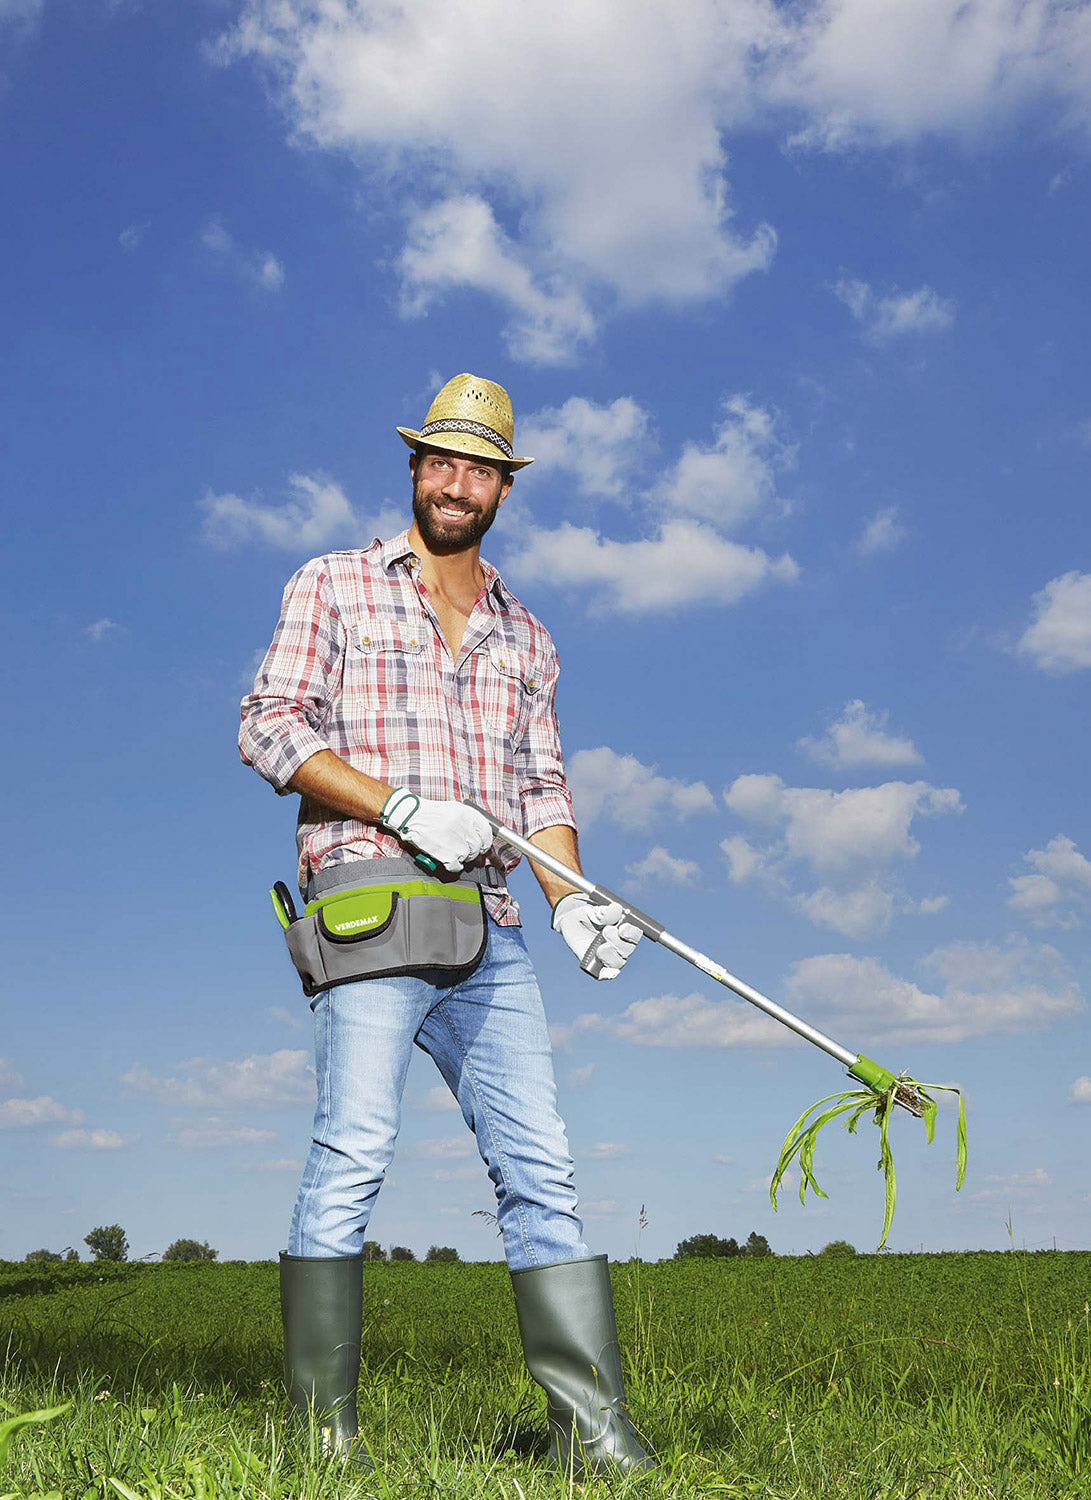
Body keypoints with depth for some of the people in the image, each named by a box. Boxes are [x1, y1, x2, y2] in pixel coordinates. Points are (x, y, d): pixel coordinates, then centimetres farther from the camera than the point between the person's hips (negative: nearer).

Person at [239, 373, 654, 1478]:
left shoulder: (524, 639, 22)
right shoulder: (335, 587, 10)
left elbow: (542, 788, 18)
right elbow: (268, 725, 0)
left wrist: (571, 902, 0)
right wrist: (406, 806, -11)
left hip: (487, 929, 4)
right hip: (367, 903, -4)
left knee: (540, 1168, -1)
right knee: (351, 1158, -10)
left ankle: (592, 1431, 2)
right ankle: (322, 1429, 1)